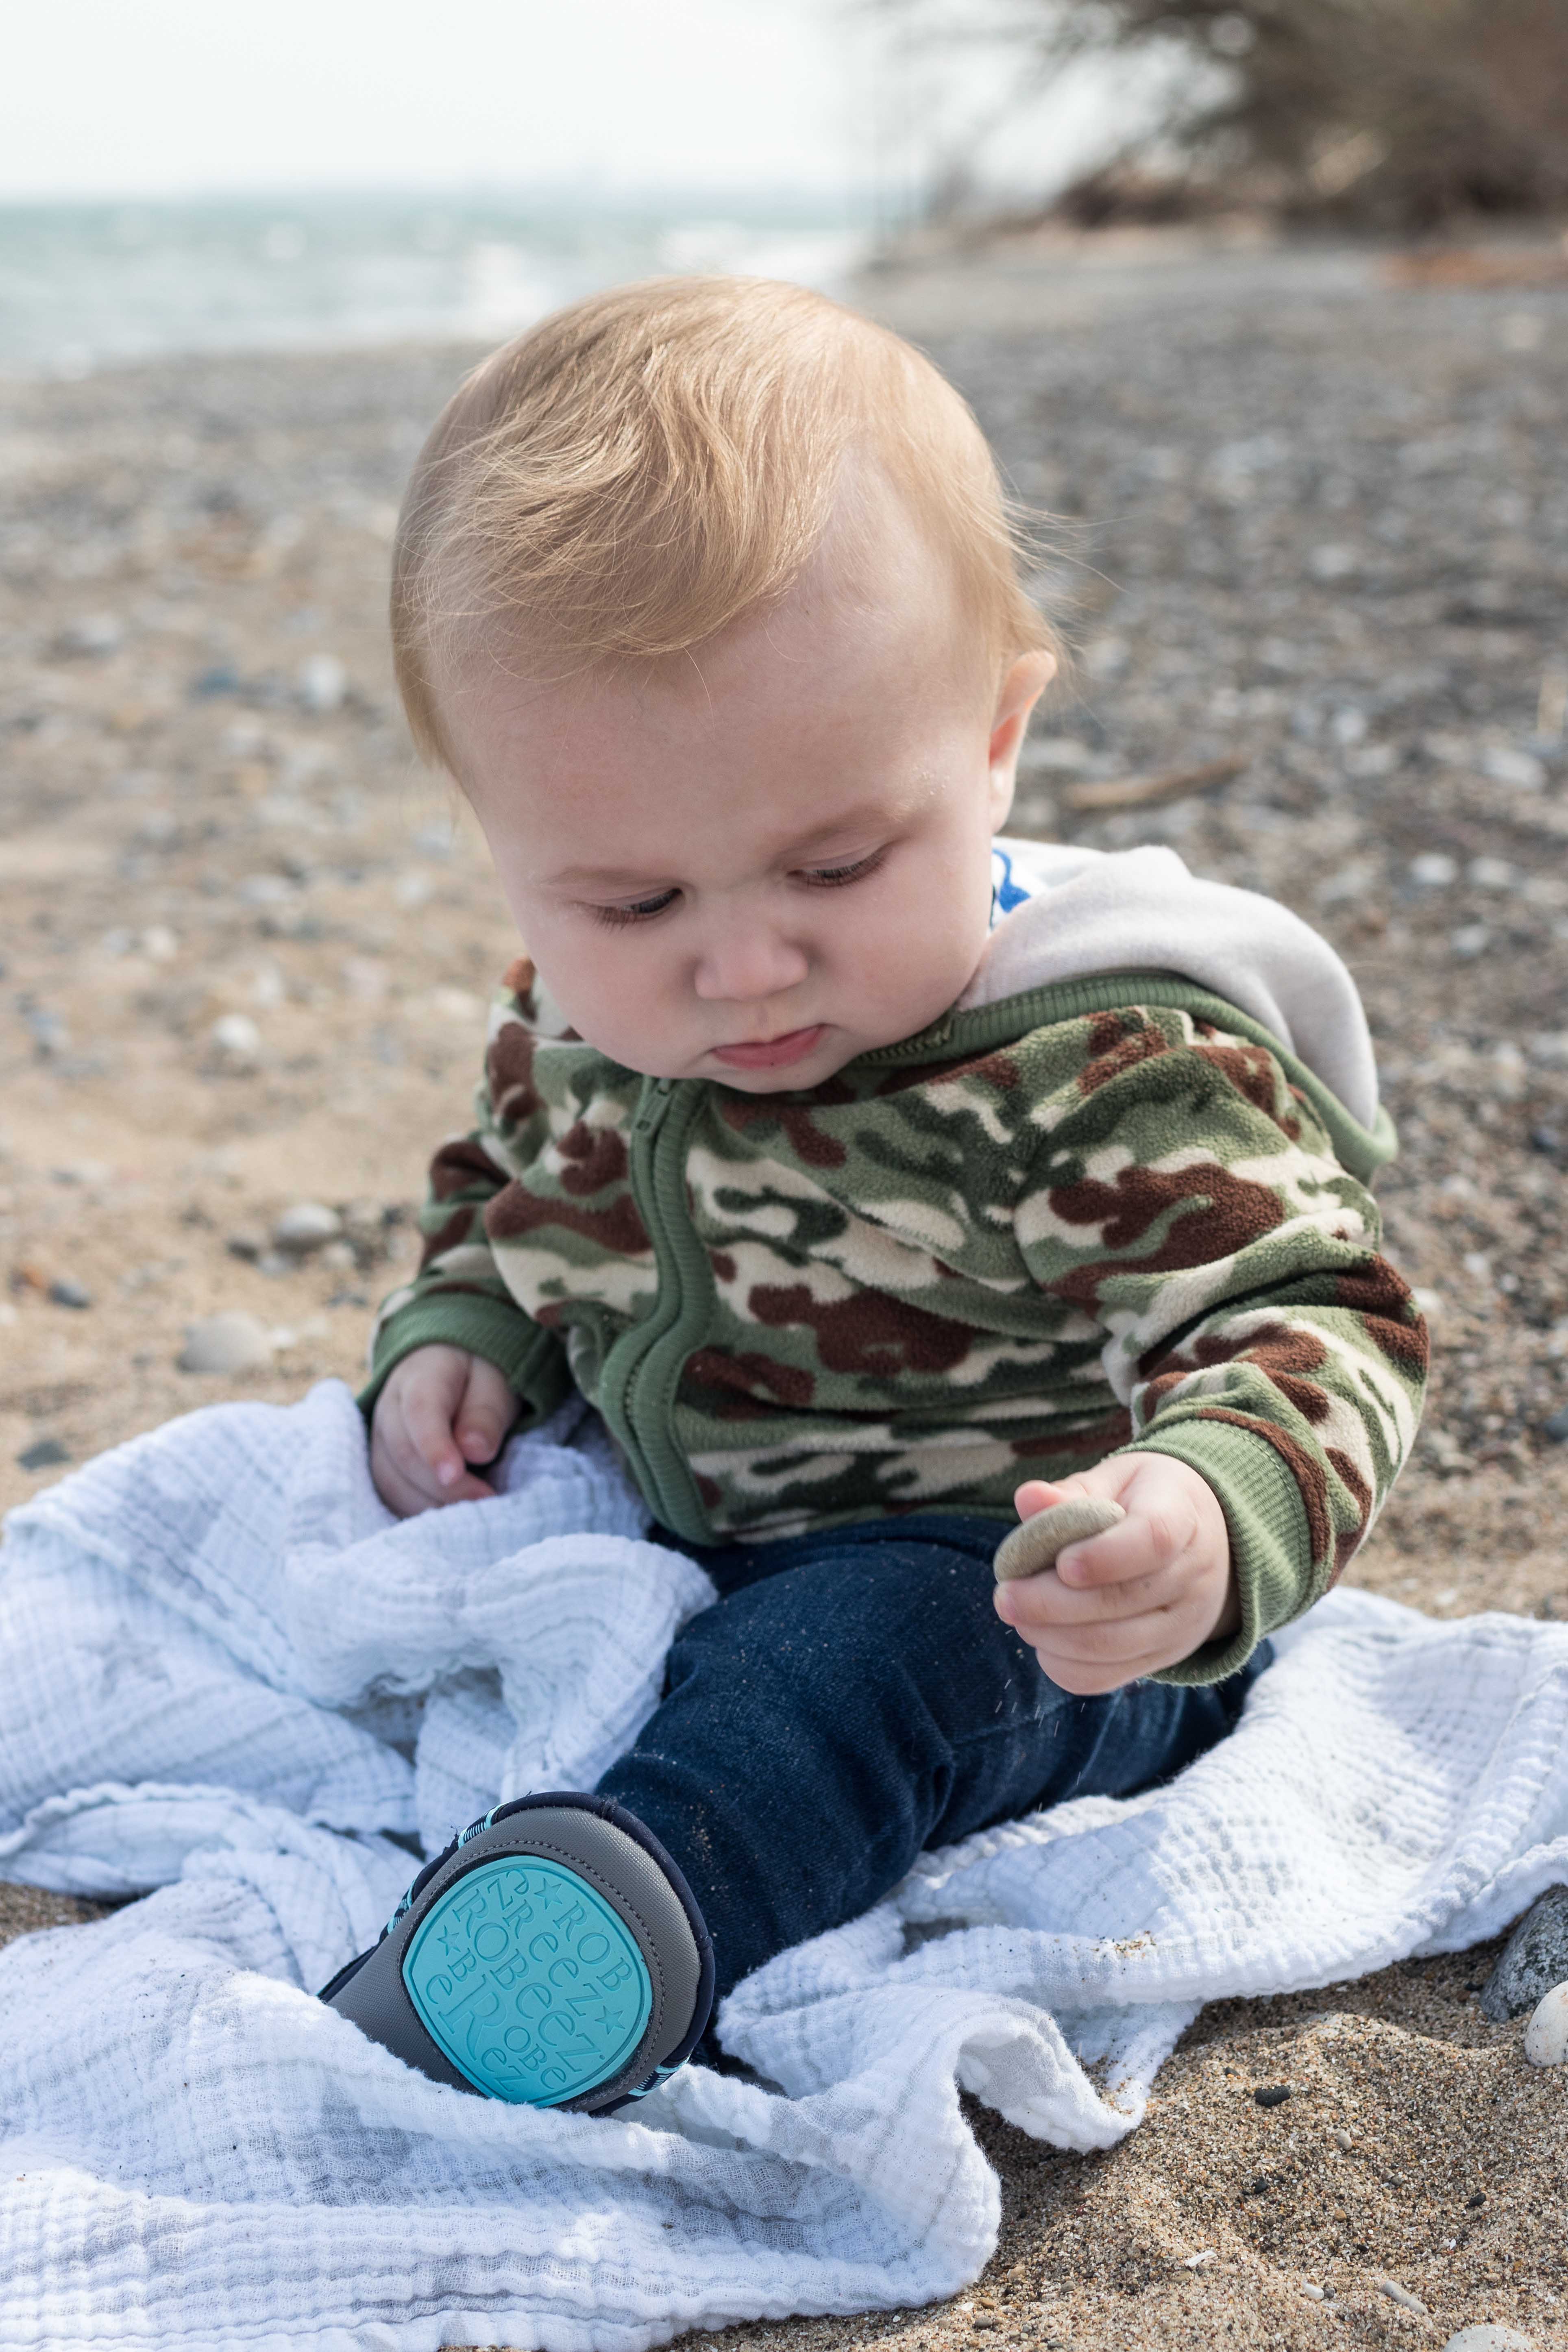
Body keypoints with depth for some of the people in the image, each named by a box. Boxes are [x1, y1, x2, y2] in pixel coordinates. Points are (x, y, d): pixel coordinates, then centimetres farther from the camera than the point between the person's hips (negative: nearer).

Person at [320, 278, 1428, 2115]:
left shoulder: (1098, 1066, -23)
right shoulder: (570, 1023, -4)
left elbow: (1307, 1322, -26)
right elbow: (494, 1197, 17)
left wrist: (1211, 1514, -48)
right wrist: (449, 1342, -4)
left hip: (1014, 1606, -7)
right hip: (660, 1551, 7)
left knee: (867, 1650, -37)